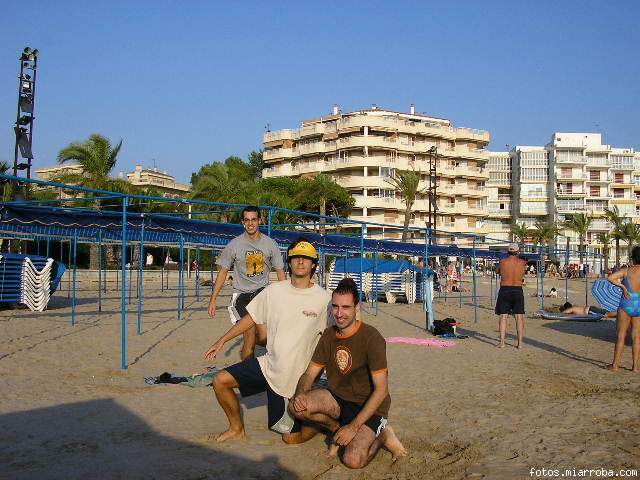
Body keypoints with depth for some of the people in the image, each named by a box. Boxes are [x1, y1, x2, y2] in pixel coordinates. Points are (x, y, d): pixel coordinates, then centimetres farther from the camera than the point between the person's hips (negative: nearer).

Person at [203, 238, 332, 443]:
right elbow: (251, 318, 9)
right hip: (268, 364, 4)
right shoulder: (274, 291, -1)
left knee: (291, 438, 0)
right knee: (221, 381, -8)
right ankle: (237, 428, 15)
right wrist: (221, 341, 8)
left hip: (296, 378, -4)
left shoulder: (324, 298, -12)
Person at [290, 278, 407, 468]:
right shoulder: (328, 335, 1)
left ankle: (381, 434, 5)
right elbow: (310, 374, 4)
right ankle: (337, 428, 6)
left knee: (353, 460, -26)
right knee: (297, 407, -20)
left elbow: (381, 389, -21)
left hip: (368, 406, -5)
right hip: (337, 399, 6)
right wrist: (300, 394, -20)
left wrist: (354, 426, -24)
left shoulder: (371, 338, -19)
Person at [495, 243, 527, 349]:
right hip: (518, 291, 1)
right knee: (519, 317, 7)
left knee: (503, 317, 3)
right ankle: (520, 343, 8)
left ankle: (502, 342, 0)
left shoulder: (502, 262, -5)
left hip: (504, 290, -1)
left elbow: (498, 272, 11)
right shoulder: (522, 262, -2)